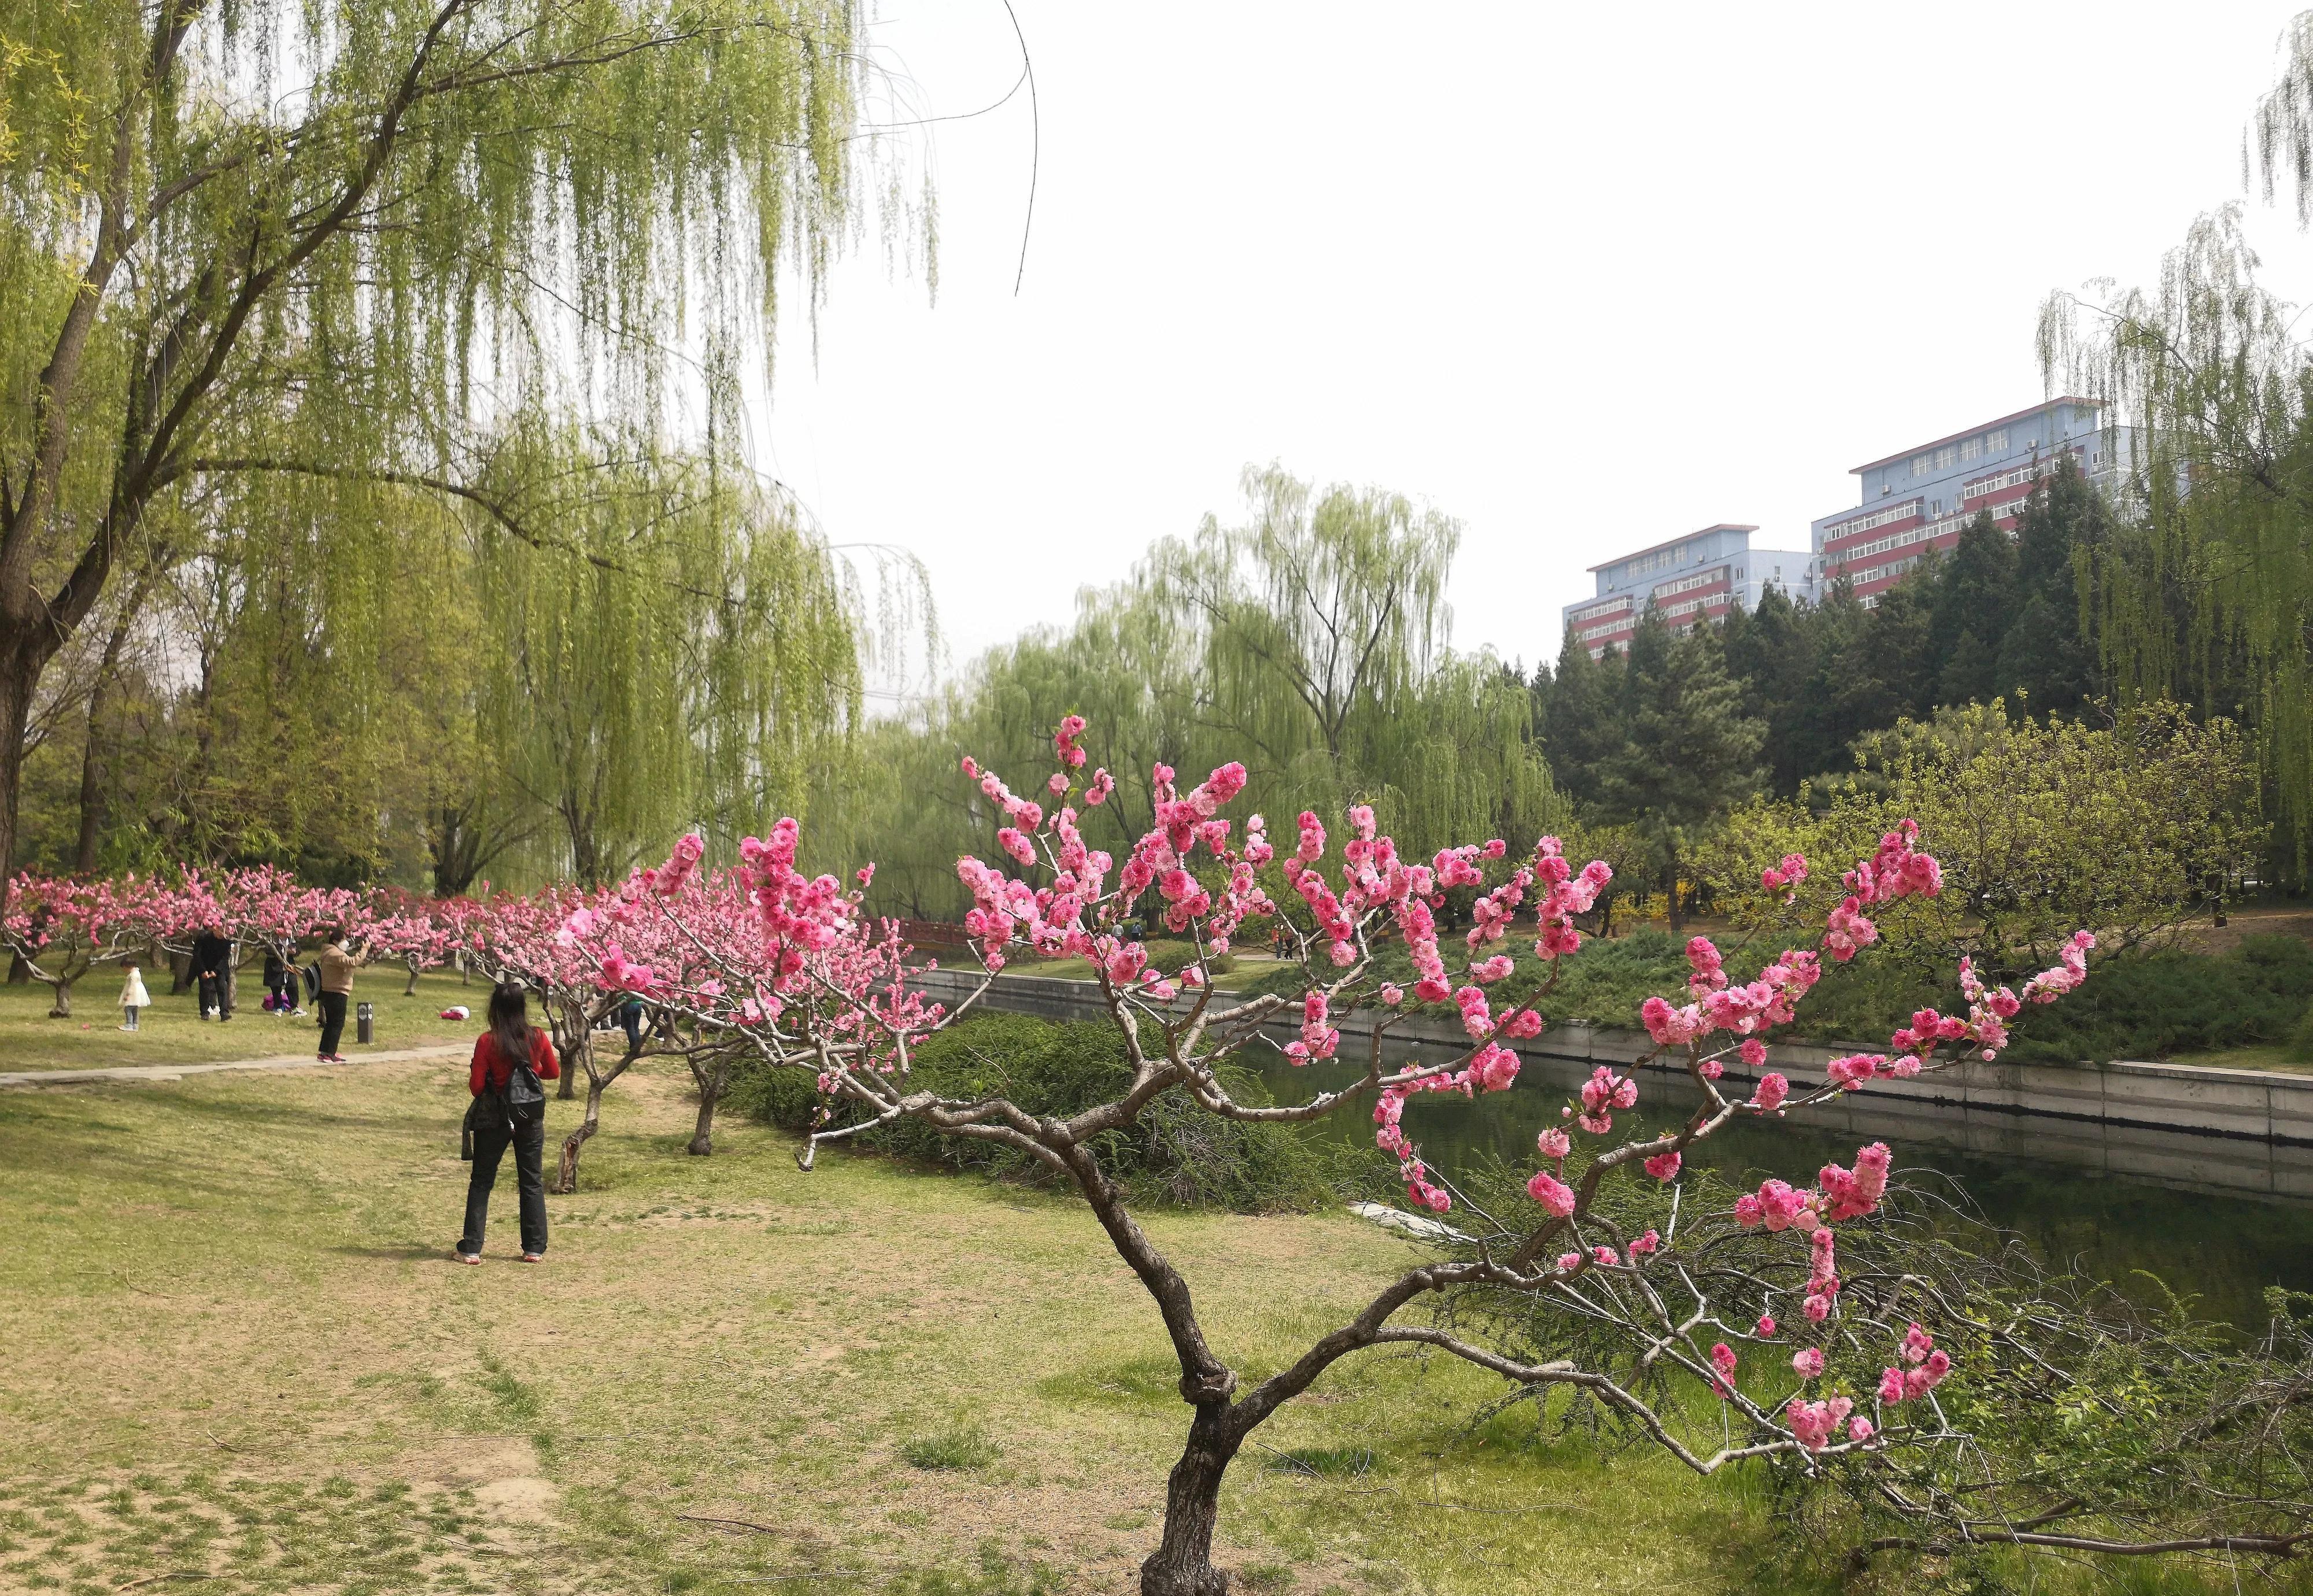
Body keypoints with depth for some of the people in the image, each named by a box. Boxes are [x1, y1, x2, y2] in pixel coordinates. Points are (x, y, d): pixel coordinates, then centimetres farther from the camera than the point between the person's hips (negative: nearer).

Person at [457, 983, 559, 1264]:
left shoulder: (487, 1042, -15)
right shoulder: (538, 1038, -8)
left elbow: (476, 1087, -13)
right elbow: (554, 1072, 6)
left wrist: (473, 1075, 7)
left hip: (494, 1119, -2)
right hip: (530, 1118, 2)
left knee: (481, 1182, 10)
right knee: (532, 1183, 12)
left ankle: (471, 1249, 10)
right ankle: (534, 1249, 14)